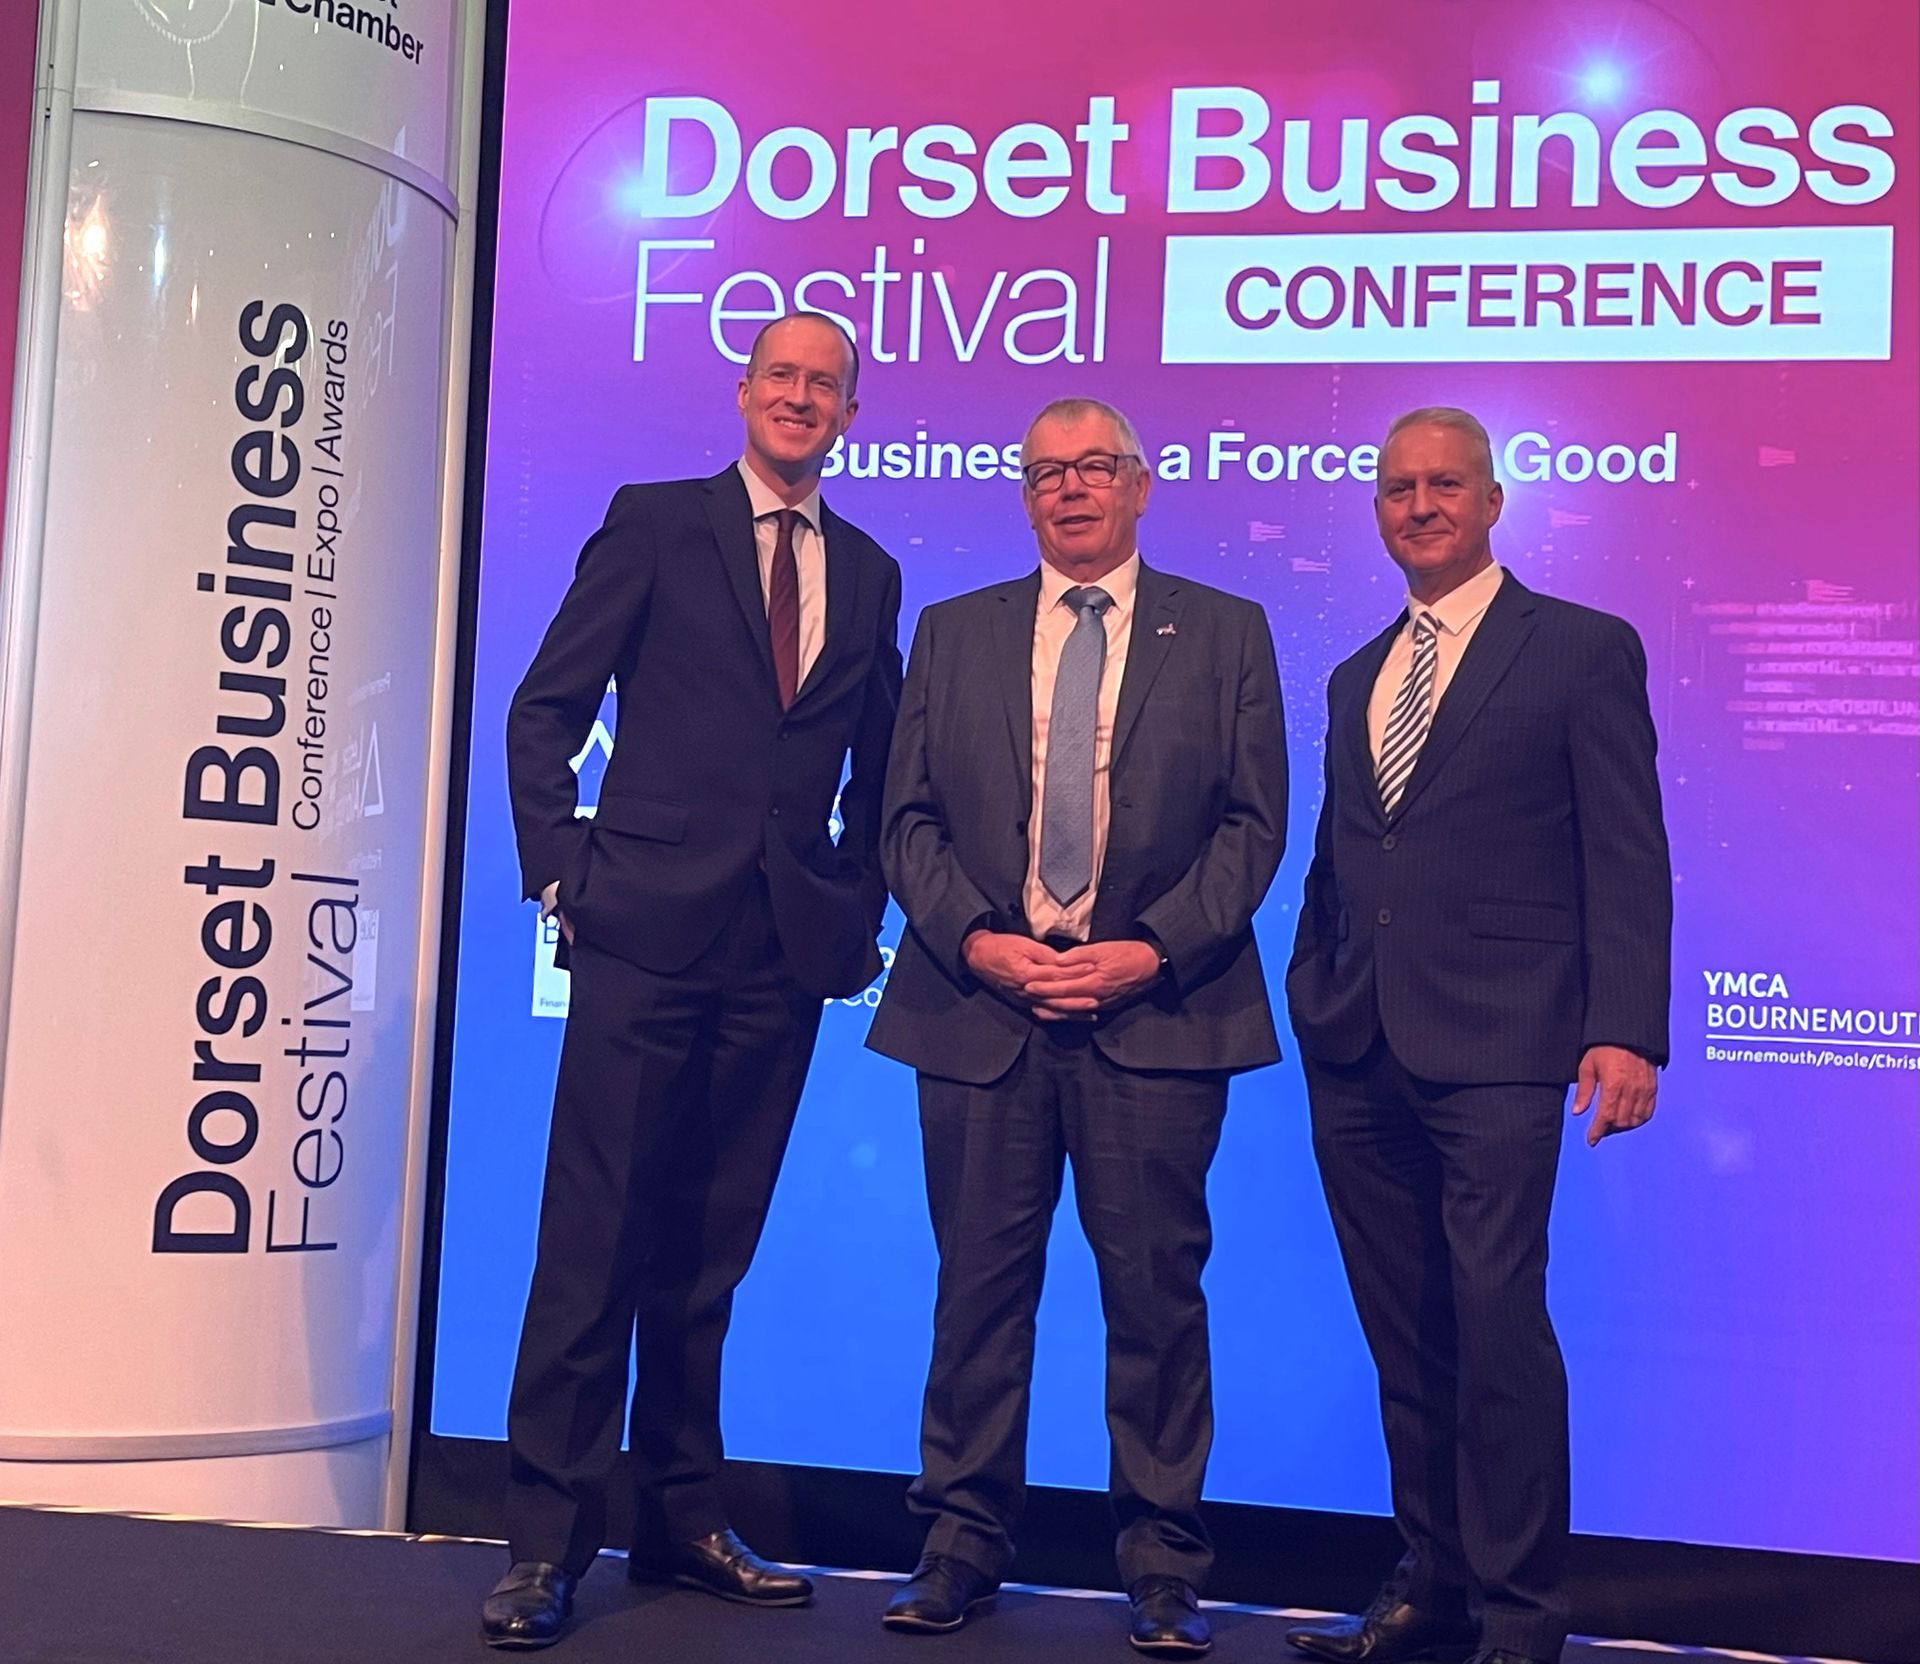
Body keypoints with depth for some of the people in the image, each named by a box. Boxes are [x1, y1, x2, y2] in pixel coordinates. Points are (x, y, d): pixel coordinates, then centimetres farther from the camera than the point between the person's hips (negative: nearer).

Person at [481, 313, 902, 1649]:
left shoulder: (869, 573, 15)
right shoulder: (655, 523, 4)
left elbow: (874, 766, 20)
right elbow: (546, 710, 2)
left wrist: (863, 909, 10)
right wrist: (562, 873, -5)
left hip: (786, 954, 4)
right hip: (649, 931, -4)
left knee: (711, 1250, 11)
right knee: (595, 1239, -3)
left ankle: (682, 1521, 22)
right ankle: (549, 1541, 6)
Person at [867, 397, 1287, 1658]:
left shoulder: (1225, 634, 8)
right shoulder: (954, 633, 13)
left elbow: (1252, 824, 1)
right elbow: (910, 821, 8)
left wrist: (1151, 950, -11)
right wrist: (977, 940, -8)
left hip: (1156, 1012, -1)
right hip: (980, 1005, 2)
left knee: (1156, 1293, 2)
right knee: (981, 1287, 7)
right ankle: (964, 1545, 19)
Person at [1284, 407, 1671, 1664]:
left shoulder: (1586, 649, 2)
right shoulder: (1357, 676, 20)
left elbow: (1628, 860, -5)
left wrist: (1625, 1030, -13)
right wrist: (1311, 999, 11)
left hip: (1494, 1046, -6)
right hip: (1357, 1056, 6)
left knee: (1497, 1318, -10)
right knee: (1405, 1338, 10)